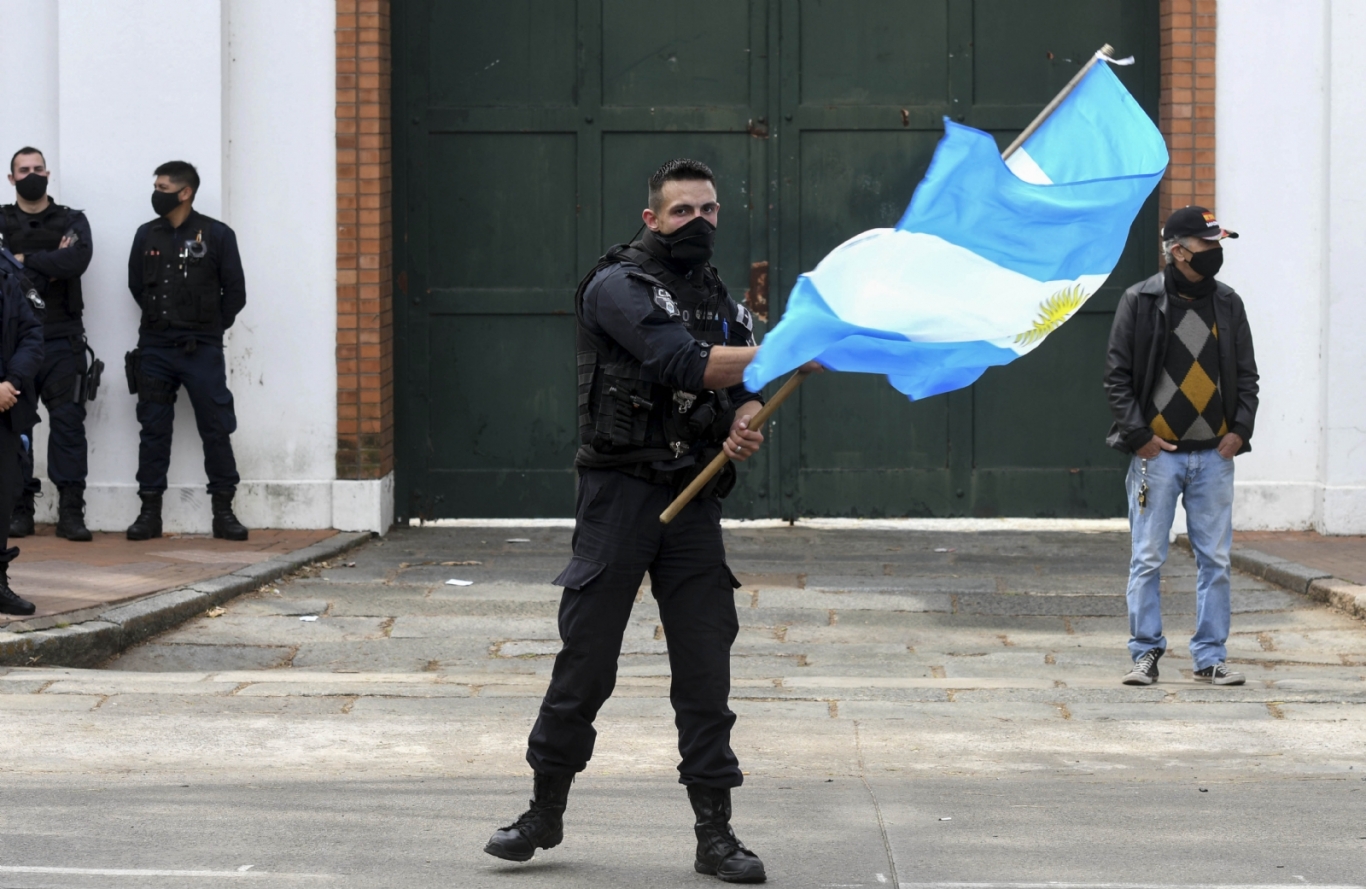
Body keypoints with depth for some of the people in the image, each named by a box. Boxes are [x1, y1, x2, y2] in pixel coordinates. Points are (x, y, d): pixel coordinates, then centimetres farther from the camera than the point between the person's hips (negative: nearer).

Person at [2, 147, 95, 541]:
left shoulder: (72, 221, 10)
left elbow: (77, 260, -11)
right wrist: (50, 265, -11)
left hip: (62, 340, 0)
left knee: (68, 422, -5)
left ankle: (70, 513, -5)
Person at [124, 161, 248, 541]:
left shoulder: (217, 235, -3)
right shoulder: (147, 235, 6)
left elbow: (235, 293, 1)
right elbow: (137, 286, 16)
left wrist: (211, 329, 5)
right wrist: (161, 319, 12)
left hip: (202, 351, -3)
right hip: (155, 349, 3)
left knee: (216, 430, -1)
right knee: (153, 430, 5)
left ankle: (223, 511, 5)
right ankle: (150, 511, 10)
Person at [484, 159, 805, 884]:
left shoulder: (722, 301, 16)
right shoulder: (618, 287, -5)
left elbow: (744, 388, 6)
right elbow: (683, 363, -19)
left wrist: (745, 425, -17)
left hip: (694, 501, 5)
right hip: (620, 492, -5)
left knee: (706, 672, 2)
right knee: (585, 663, 0)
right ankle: (545, 813, 15)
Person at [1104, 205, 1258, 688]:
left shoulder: (1228, 304, 8)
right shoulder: (1140, 302, -3)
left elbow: (1246, 375, 13)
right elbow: (1117, 376, -2)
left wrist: (1239, 429, -1)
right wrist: (1138, 435, -9)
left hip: (1214, 454, 3)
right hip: (1157, 453, -3)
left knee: (1215, 560, 5)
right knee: (1147, 560, 0)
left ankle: (1210, 657, 13)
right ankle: (1146, 653, 9)